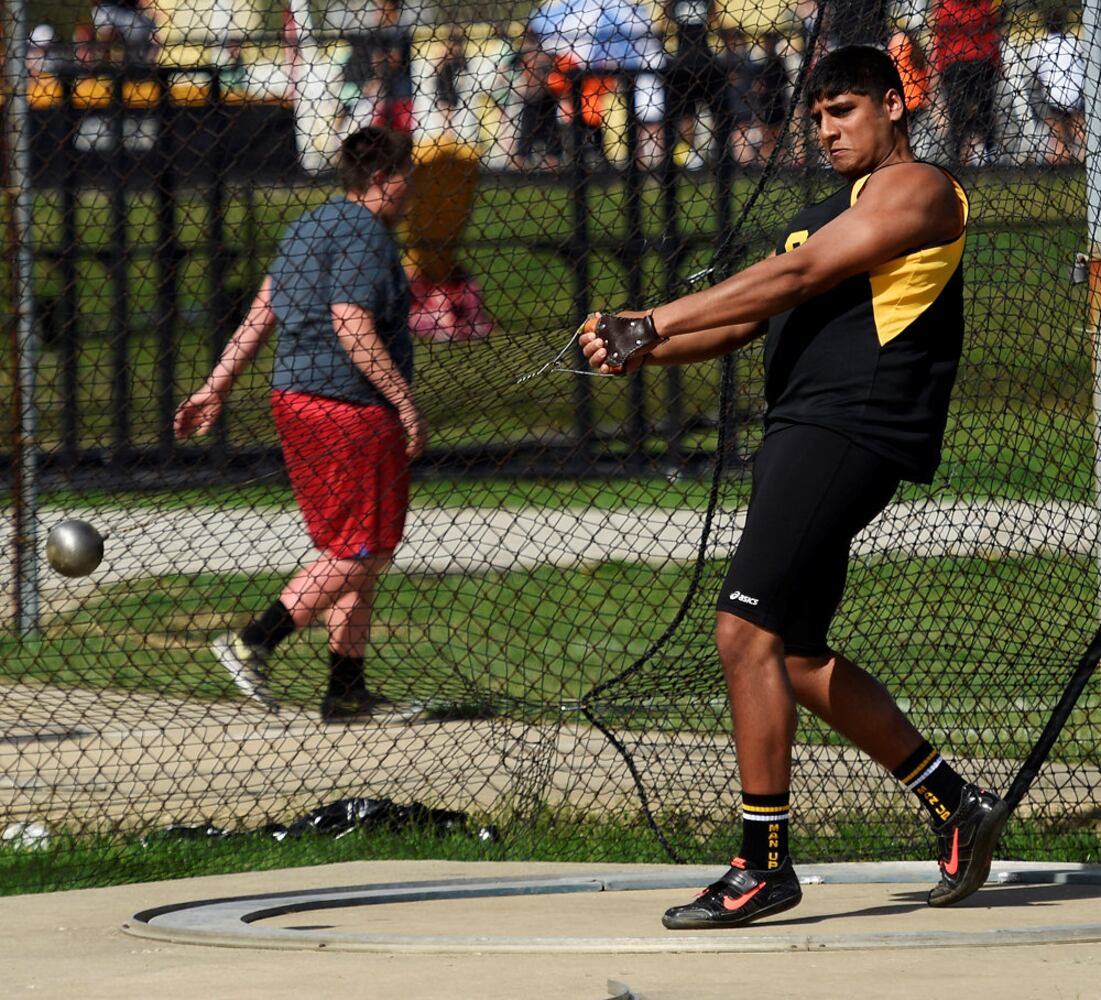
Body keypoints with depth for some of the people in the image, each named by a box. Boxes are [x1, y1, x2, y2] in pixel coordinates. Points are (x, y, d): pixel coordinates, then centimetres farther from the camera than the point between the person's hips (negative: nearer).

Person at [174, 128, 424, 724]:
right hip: (351, 410, -10)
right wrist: (404, 400, -20)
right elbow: (352, 328, -22)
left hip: (294, 401, 10)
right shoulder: (364, 232, -12)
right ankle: (254, 644, -15)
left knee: (352, 552, 14)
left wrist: (215, 388, 16)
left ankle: (347, 692, 14)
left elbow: (261, 315, 17)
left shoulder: (306, 227, 17)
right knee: (358, 553, -6)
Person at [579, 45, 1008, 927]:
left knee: (748, 632, -16)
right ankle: (956, 806, 22)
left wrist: (651, 321, -15)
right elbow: (743, 321, 23)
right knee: (798, 657, 11)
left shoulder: (914, 188, -3)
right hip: (800, 429, 10)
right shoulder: (825, 214, 27)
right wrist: (643, 351, 4)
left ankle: (764, 866, -13)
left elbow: (791, 279, -13)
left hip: (850, 428, -10)